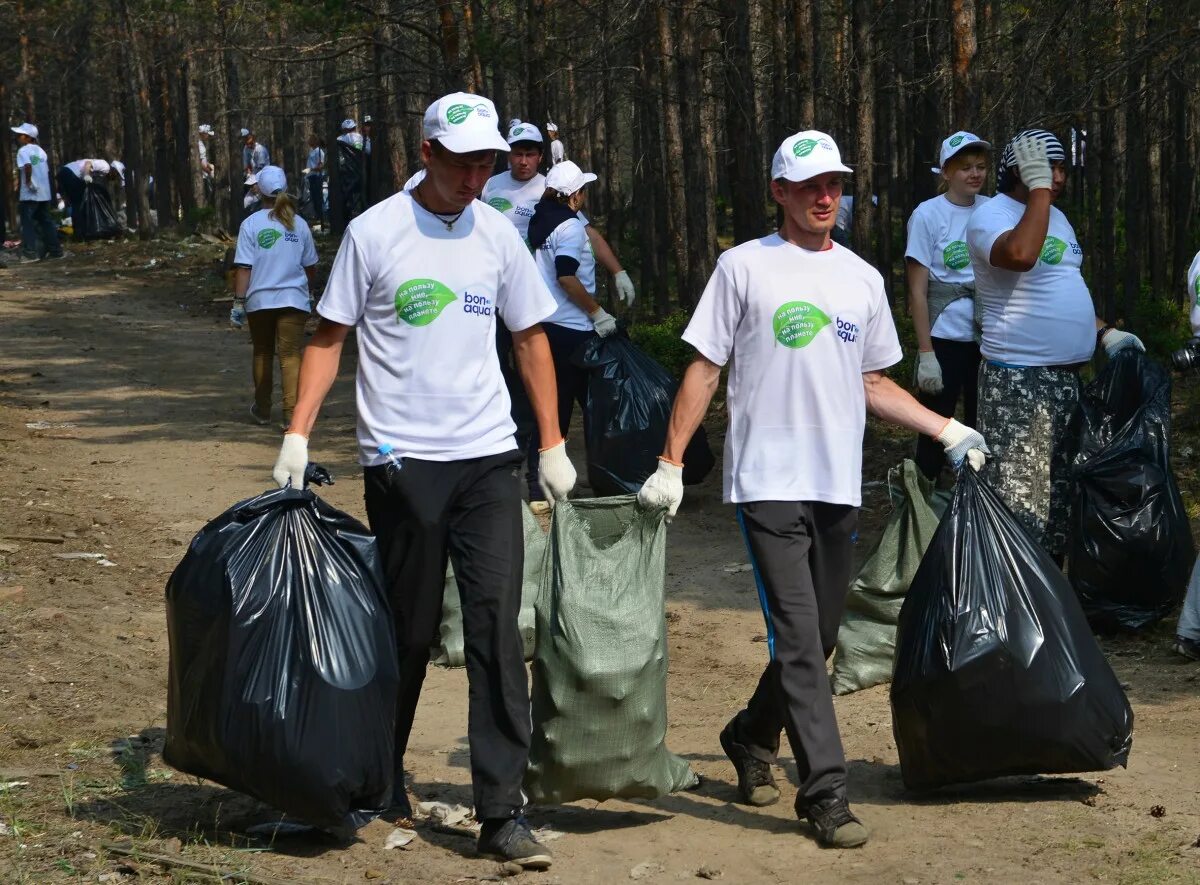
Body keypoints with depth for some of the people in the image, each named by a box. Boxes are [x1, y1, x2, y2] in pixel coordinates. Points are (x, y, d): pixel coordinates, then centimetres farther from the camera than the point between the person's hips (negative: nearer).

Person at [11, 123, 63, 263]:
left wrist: (28, 182, -17)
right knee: (46, 221, 13)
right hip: (44, 192, 7)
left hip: (29, 194, -7)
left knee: (27, 223, -3)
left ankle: (30, 253, -7)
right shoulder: (40, 150, 14)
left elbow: (27, 166, -27)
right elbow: (47, 170, 14)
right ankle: (56, 250, 14)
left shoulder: (23, 151, -9)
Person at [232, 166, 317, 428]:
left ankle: (263, 410, 26)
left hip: (259, 300, 0)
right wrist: (305, 288, 30)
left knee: (262, 354, 16)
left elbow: (243, 267, -9)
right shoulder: (299, 224, 3)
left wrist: (238, 301, -4)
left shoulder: (251, 224, -4)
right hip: (293, 299, 0)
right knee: (291, 355, -2)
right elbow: (310, 266, 11)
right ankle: (292, 414, -13)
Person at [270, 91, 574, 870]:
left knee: (497, 625, -5)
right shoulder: (374, 232, -3)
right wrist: (299, 433, -8)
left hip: (489, 457, 3)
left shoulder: (498, 235, 8)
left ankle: (503, 813, -5)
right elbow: (330, 336, 1)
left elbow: (530, 336, 16)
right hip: (402, 459, -3)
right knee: (409, 629, 5)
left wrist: (552, 443, 12)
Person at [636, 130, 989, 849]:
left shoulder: (863, 278, 14)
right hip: (769, 484, -5)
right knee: (798, 638, -11)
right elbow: (705, 368, 1)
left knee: (818, 639, 11)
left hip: (839, 487, 5)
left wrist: (949, 431, 13)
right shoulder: (745, 266, 1)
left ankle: (751, 738, 34)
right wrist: (671, 464, -4)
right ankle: (827, 794, -12)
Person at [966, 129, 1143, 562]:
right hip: (1019, 379, -9)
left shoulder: (1056, 218, 16)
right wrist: (1038, 188, -23)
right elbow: (1020, 255, -34)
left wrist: (1105, 332, 9)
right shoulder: (991, 215, -12)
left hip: (1067, 375, 9)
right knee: (1018, 498, -9)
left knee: (1060, 491, 15)